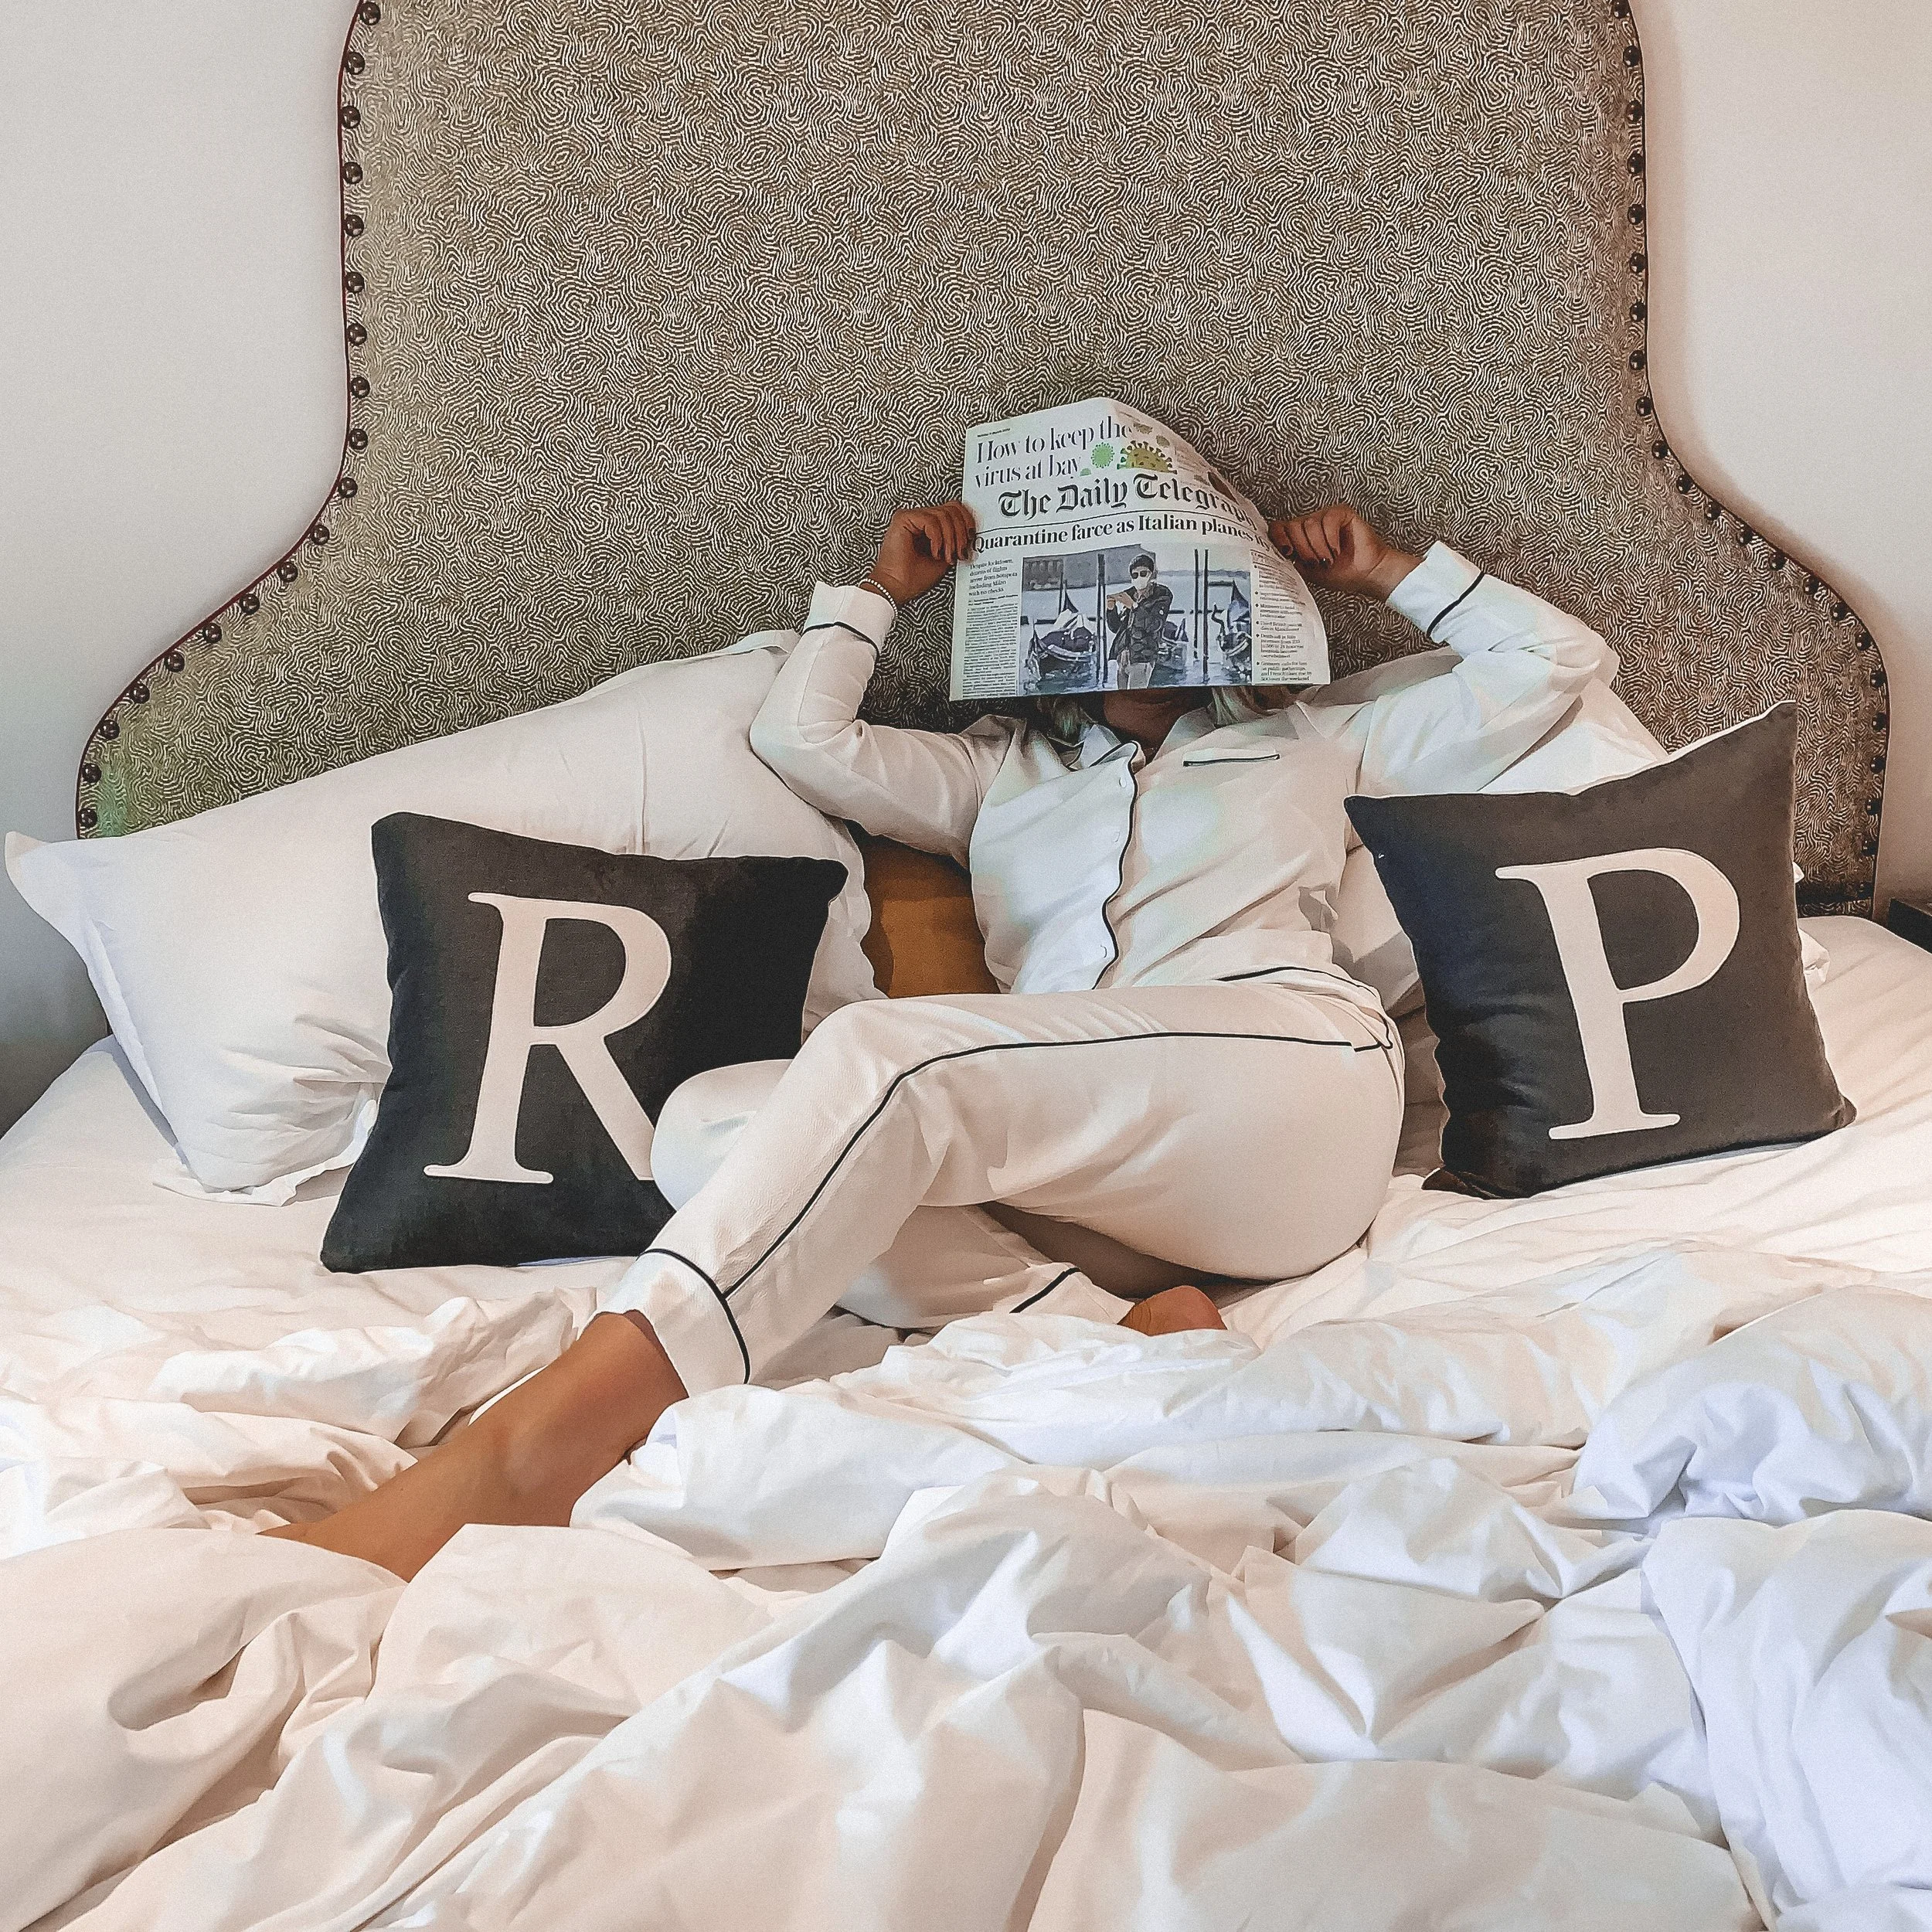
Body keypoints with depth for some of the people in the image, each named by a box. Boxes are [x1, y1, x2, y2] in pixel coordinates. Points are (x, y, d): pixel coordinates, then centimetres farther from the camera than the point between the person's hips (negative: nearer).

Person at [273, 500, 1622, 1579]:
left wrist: (1392, 573, 34)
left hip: (1294, 1066, -4)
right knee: (709, 1119, -18)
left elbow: (1559, 664, 34)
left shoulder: (1310, 736, 32)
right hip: (1090, 1180, 4)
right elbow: (804, 737, 26)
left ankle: (531, 1457, -45)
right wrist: (885, 590, 34)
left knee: (881, 1056, -30)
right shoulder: (998, 773, 37)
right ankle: (1114, 1332, -35)